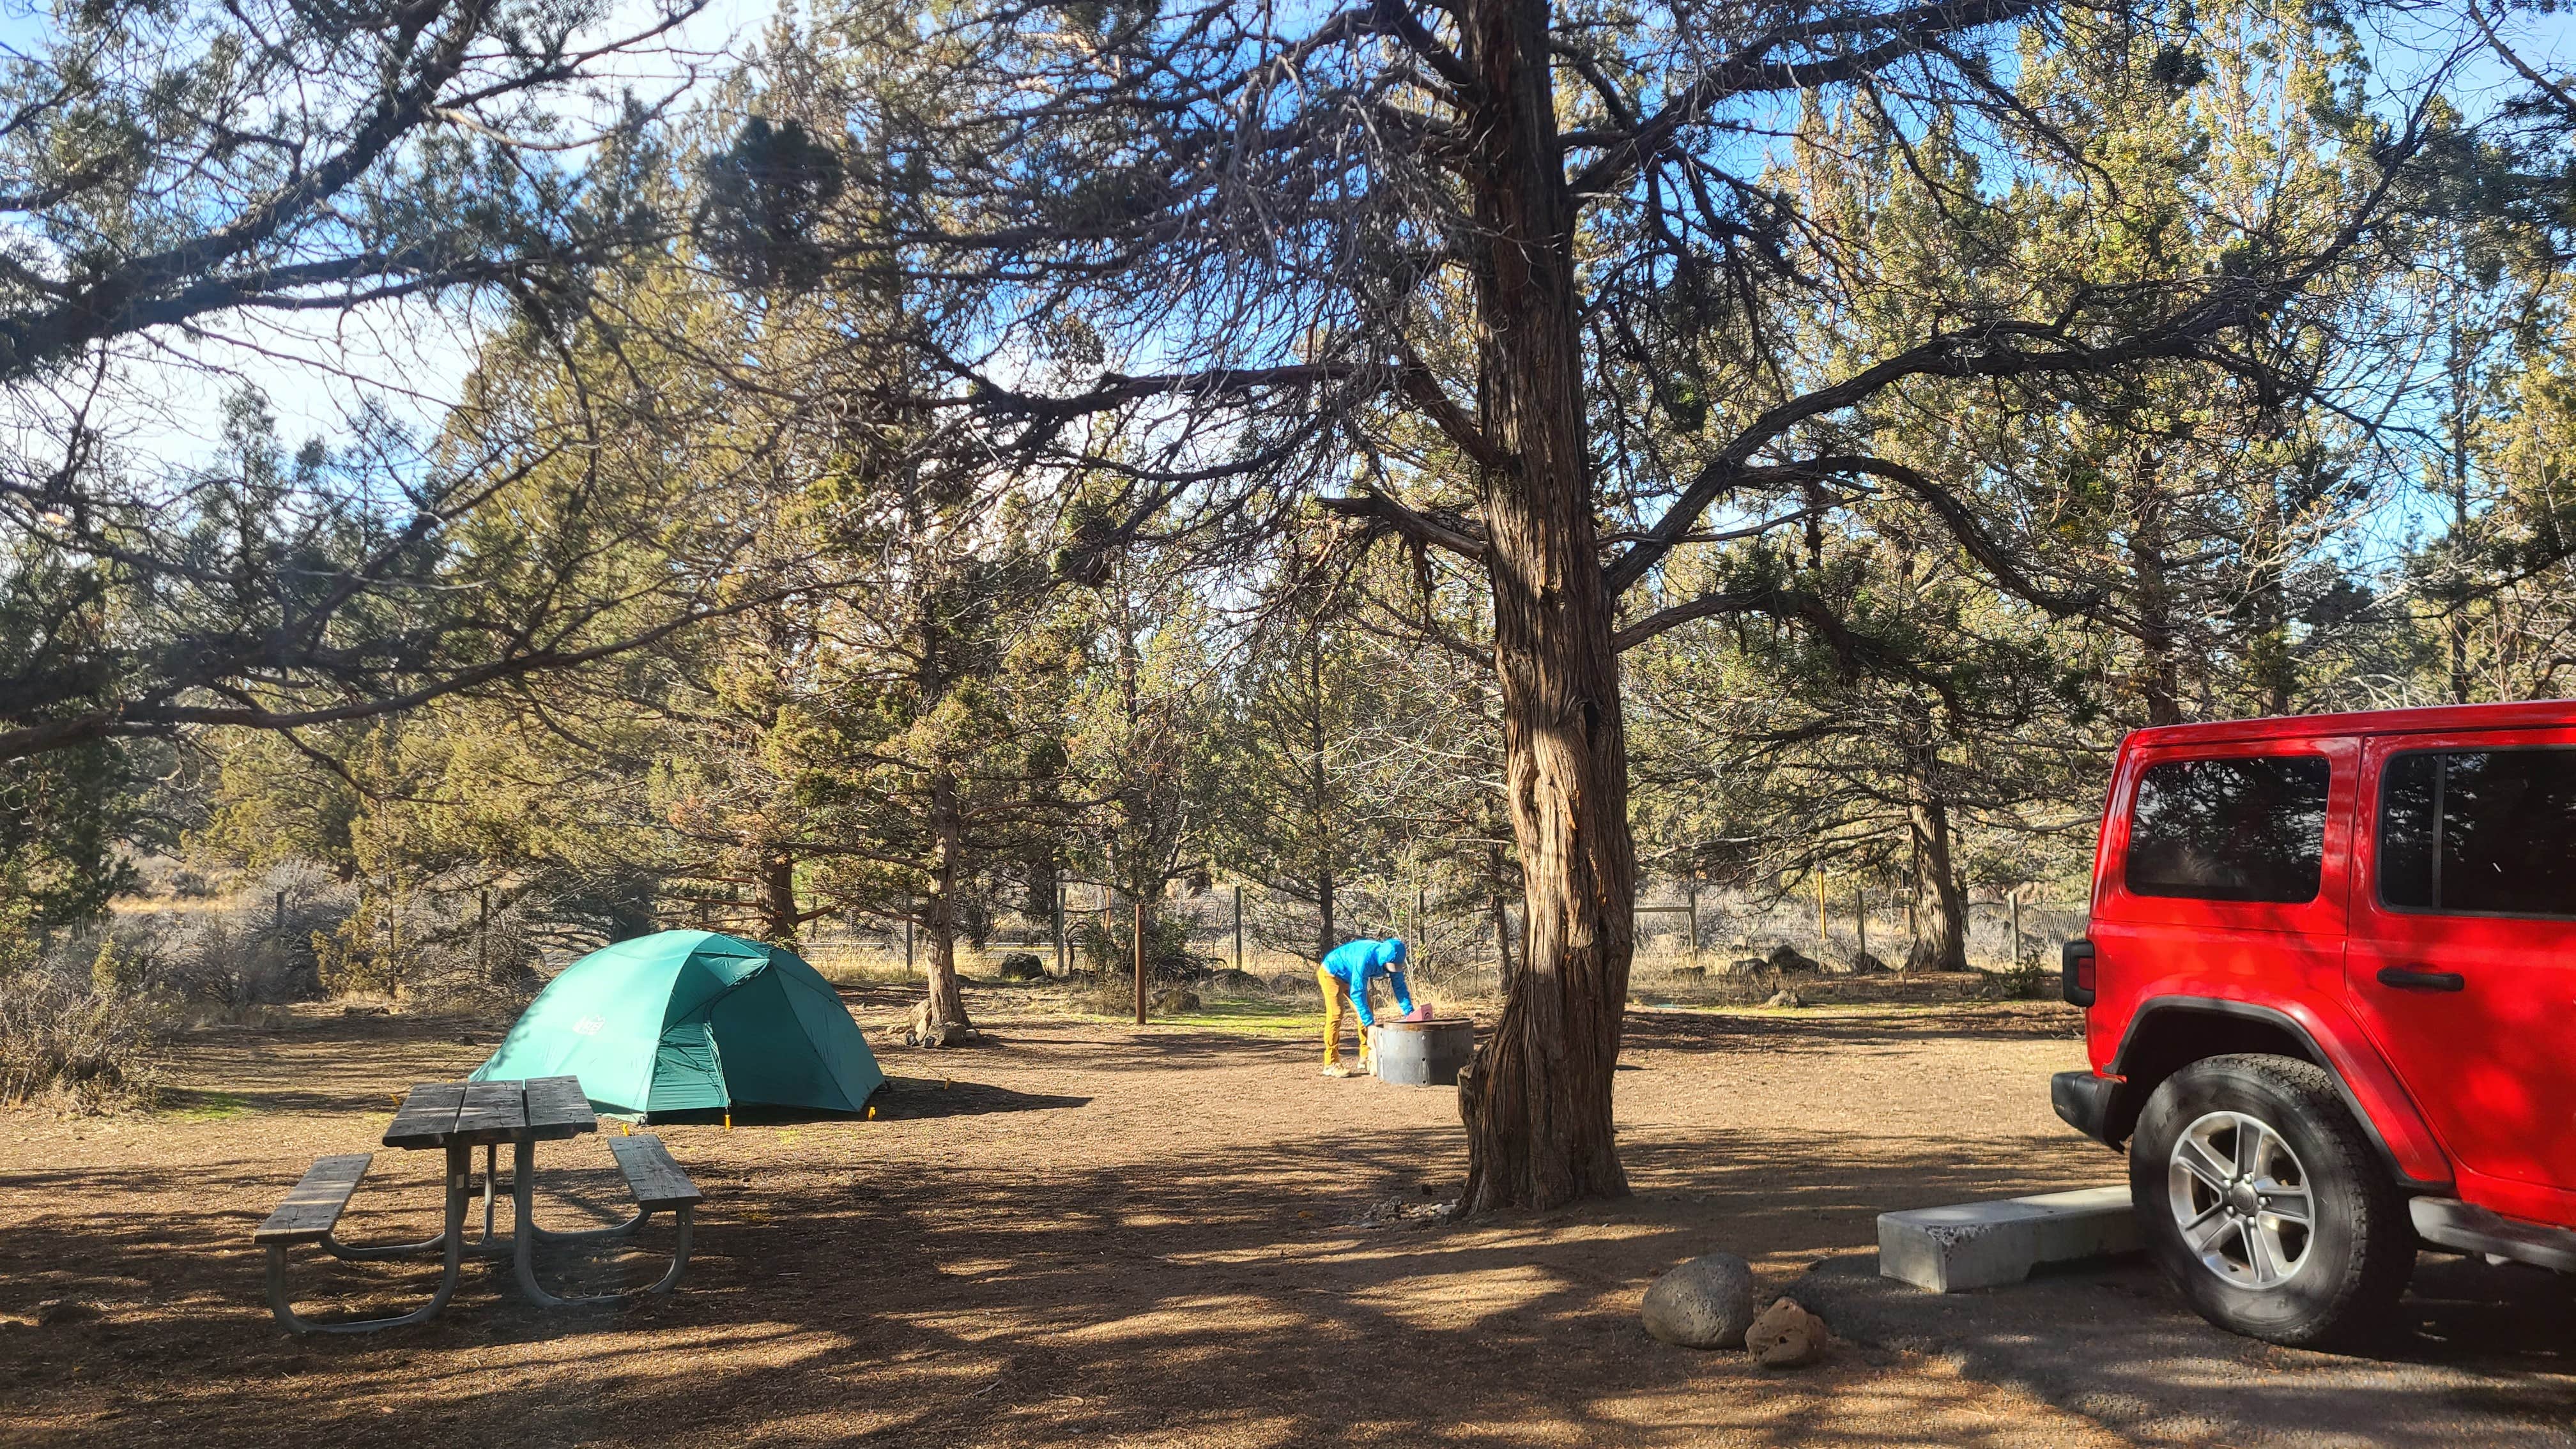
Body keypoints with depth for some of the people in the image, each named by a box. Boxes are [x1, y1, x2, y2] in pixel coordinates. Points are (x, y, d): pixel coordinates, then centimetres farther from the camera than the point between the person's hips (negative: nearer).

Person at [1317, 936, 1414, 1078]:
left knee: (1366, 1014, 0)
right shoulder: (1366, 959, -42)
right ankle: (1331, 1064, -15)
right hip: (1331, 974, -8)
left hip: (1351, 978, 8)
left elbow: (1400, 987, -9)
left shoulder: (1392, 960, -19)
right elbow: (1357, 993, -40)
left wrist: (1410, 1013, -18)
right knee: (1335, 1015, -17)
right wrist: (1370, 1022, -42)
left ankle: (1366, 1058, 5)